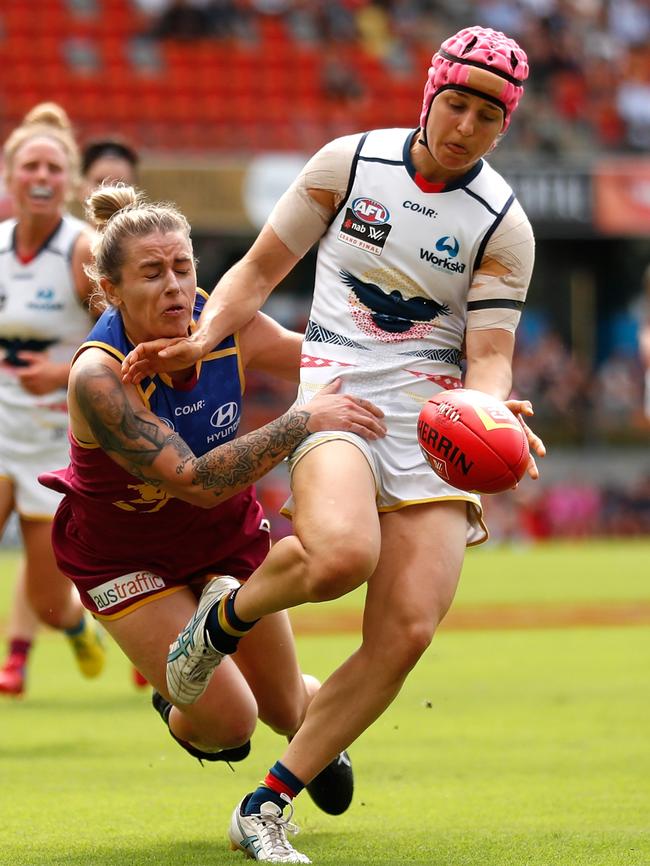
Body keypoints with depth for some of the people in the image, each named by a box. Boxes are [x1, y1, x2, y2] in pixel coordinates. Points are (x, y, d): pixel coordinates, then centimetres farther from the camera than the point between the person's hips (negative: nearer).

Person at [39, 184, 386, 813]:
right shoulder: (98, 376, -35)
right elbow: (196, 481, -41)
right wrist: (302, 422, -47)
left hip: (229, 533, 4)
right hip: (125, 555, -4)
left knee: (285, 707, 13)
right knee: (229, 719, -13)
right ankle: (179, 717, 24)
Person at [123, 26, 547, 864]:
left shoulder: (503, 224, 4)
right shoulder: (349, 162, 4)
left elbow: (488, 358, 1)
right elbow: (261, 269, 12)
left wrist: (492, 411, -22)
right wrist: (202, 336, -5)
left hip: (435, 417, 2)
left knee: (405, 636, -14)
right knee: (342, 552, -35)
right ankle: (225, 615, -1)